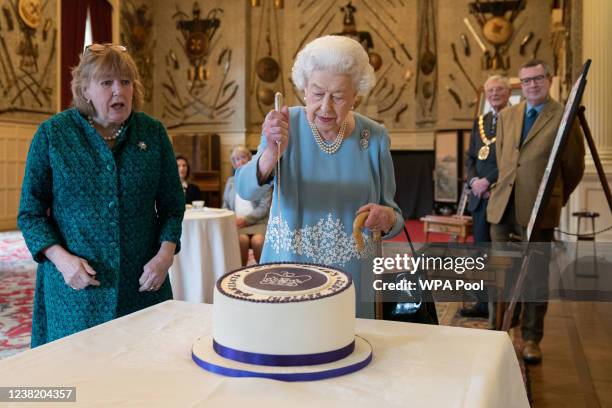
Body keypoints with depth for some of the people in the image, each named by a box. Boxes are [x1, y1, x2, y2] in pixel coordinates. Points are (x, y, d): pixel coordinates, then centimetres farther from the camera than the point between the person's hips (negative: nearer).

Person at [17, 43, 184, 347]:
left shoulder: (153, 132, 2)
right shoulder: (52, 134, -2)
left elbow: (172, 204, 8)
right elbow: (31, 212, 1)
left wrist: (166, 253, -7)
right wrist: (61, 258, -13)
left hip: (142, 286, 2)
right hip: (76, 287, -1)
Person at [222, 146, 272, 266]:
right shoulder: (230, 181, 21)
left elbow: (265, 207, -2)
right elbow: (226, 206, 22)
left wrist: (246, 219, -13)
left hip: (258, 222, -2)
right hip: (237, 223, 2)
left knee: (257, 241, -34)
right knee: (242, 240, -32)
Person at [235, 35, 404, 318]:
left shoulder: (374, 137, -5)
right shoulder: (286, 125, -8)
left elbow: (393, 215, 2)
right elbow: (246, 189, -21)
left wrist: (387, 218, -20)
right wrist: (272, 153, -40)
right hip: (286, 277, 0)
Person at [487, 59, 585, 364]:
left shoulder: (564, 117, -4)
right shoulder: (506, 116, 12)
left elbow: (574, 167, 4)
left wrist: (556, 198, 13)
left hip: (538, 210, -4)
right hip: (502, 206, 4)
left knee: (536, 278, 4)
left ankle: (531, 339, 18)